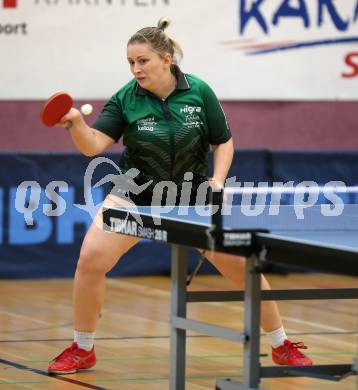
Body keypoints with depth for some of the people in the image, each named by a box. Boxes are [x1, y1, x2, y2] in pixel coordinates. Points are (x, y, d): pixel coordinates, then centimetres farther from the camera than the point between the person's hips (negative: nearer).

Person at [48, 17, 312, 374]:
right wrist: (75, 122, -40)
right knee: (91, 258, -18)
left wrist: (218, 180, -16)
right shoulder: (125, 100, -12)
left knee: (240, 264, -4)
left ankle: (282, 346, 16)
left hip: (193, 195, 0)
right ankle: (82, 350, 0)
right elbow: (93, 145, -20)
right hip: (137, 194, 0)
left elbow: (223, 142, 0)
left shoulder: (199, 92, -10)